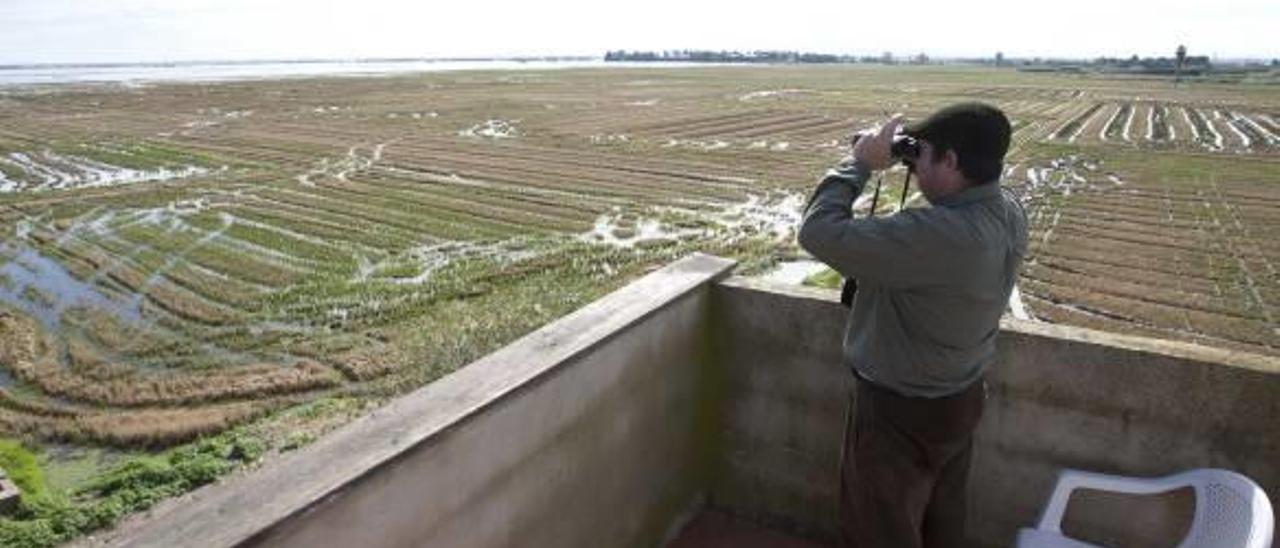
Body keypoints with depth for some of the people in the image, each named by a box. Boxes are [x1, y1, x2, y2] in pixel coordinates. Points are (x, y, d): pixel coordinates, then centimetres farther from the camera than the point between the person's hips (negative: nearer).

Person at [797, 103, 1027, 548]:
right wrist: (914, 155, -2)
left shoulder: (936, 234, -37)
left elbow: (819, 233, -36)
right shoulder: (1011, 214, -9)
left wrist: (859, 162, -21)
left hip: (900, 412, -8)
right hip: (961, 399, 8)